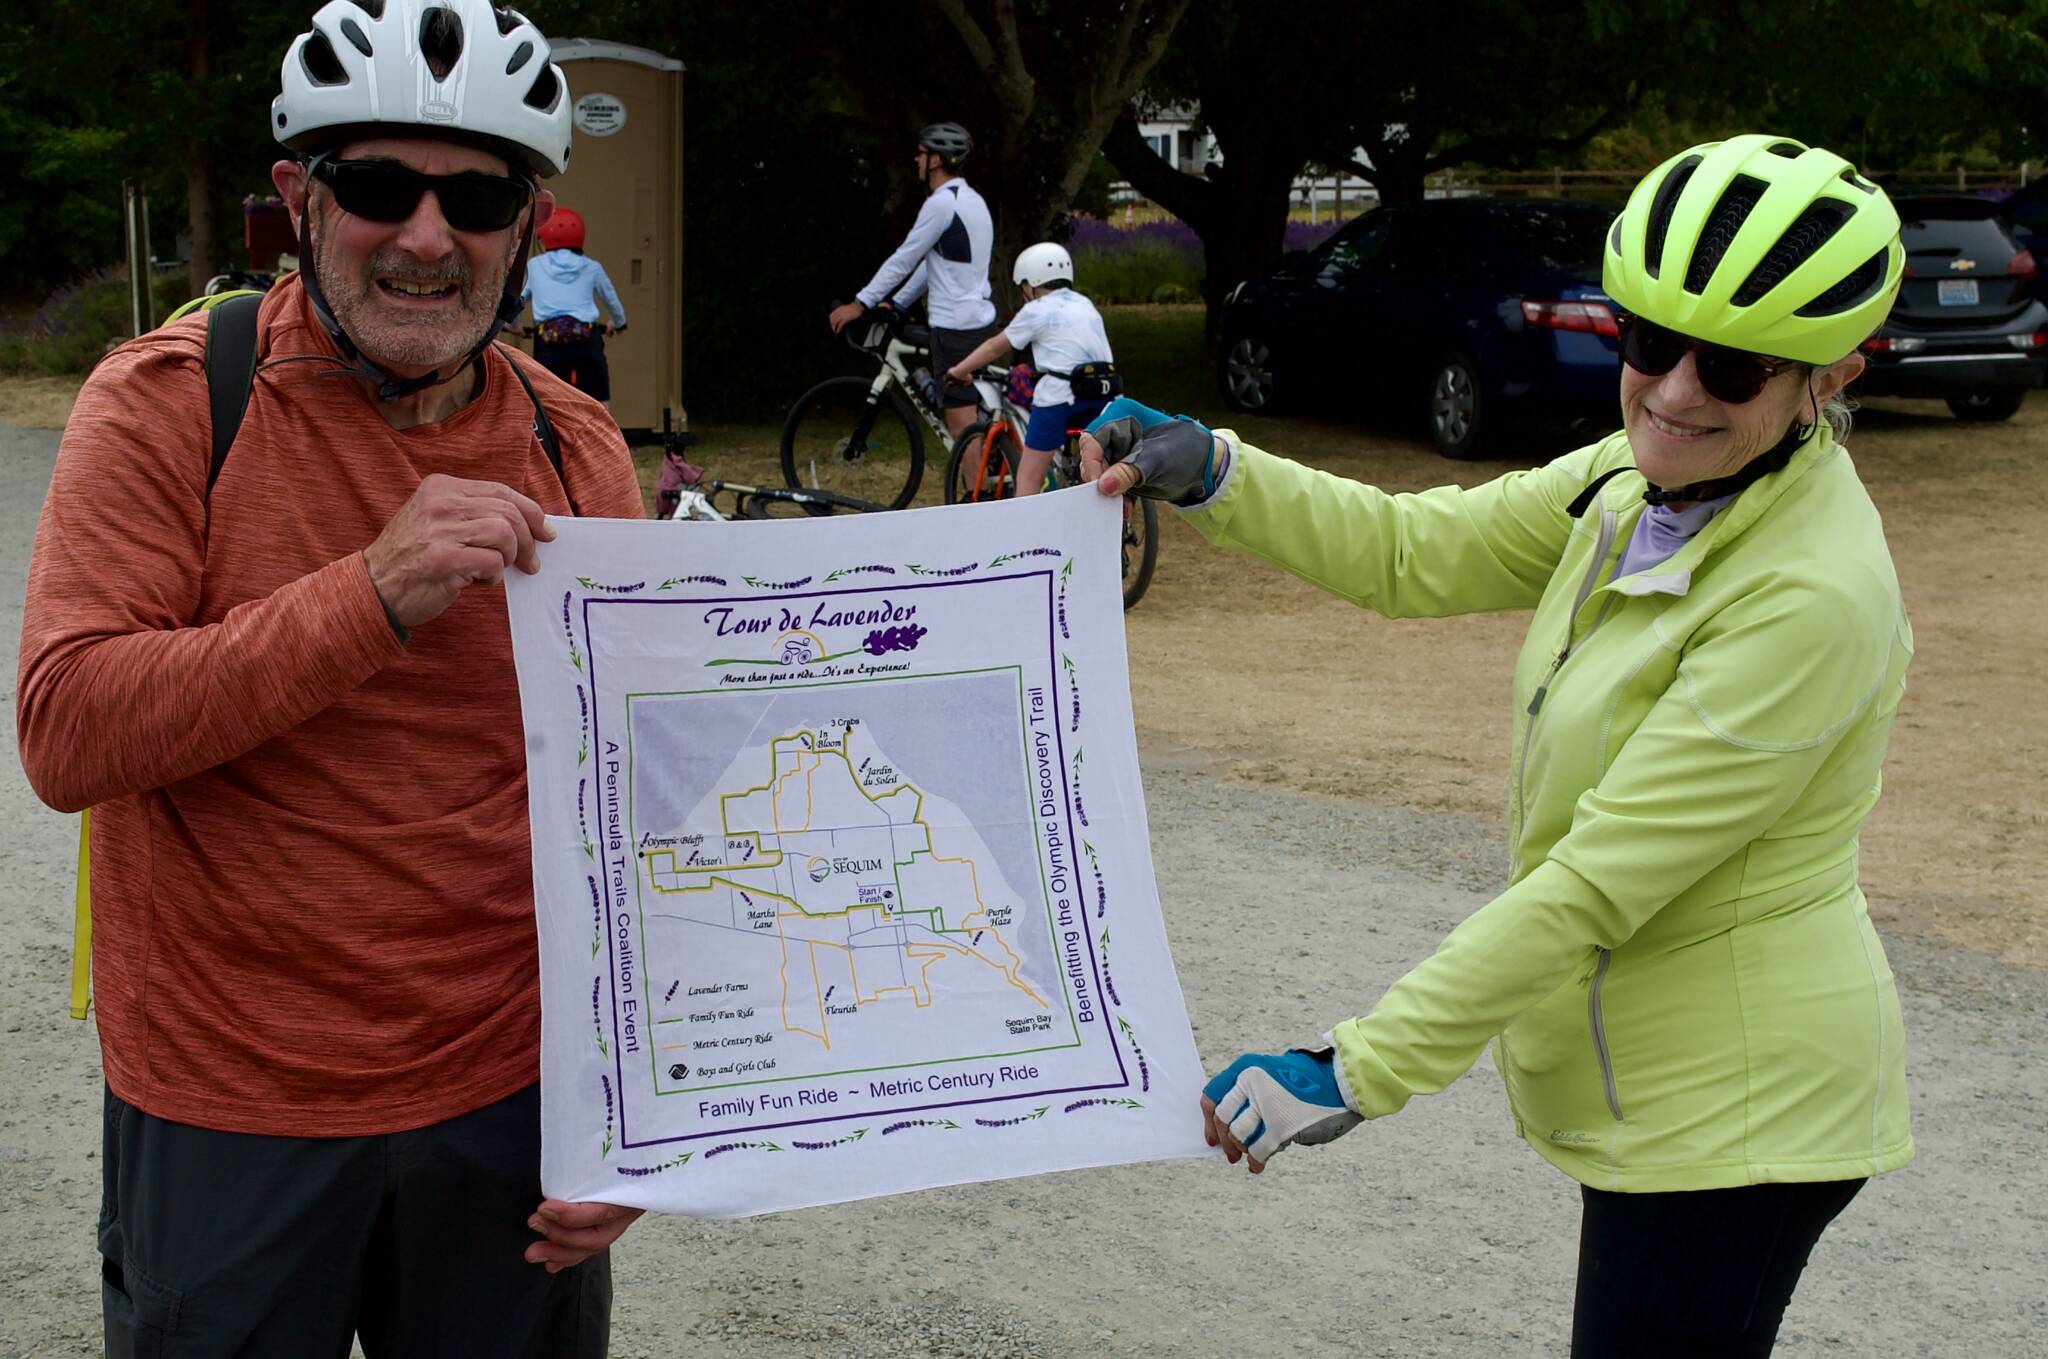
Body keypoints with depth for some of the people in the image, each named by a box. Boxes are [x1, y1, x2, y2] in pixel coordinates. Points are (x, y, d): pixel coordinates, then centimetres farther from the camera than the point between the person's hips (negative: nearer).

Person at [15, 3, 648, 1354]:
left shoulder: (580, 454, 0)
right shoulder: (167, 402, -9)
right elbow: (65, 736, -18)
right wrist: (372, 594, -27)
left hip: (510, 1094, 3)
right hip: (224, 1116, -2)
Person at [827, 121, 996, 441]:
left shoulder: (941, 203, -14)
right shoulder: (971, 199, 16)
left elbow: (904, 260, -13)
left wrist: (860, 304, -6)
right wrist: (897, 303, 23)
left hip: (955, 327, -10)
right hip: (980, 320, 10)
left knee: (961, 422, -7)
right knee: (970, 420, 14)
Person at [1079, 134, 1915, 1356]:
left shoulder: (1812, 594, -26)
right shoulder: (1641, 480, -1)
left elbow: (1596, 884, -27)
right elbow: (1416, 553, 8)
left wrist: (1356, 1073, -25)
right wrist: (1207, 470, -5)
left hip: (1737, 1103, -8)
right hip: (1658, 1076, 8)